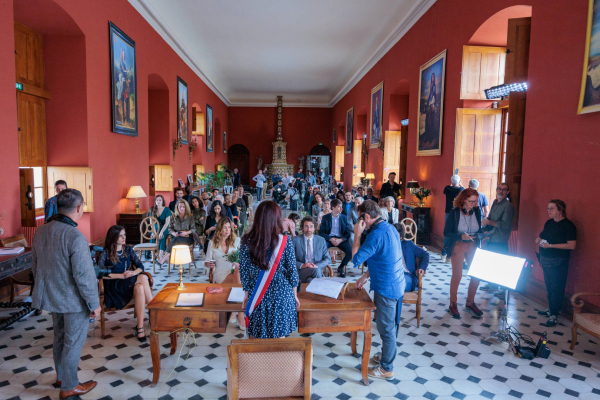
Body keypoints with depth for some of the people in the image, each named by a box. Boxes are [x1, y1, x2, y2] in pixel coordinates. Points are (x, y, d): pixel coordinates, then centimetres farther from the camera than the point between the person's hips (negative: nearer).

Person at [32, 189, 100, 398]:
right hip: (74, 300, -8)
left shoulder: (40, 231, -2)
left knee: (59, 337, 24)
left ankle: (61, 377, 42)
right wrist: (95, 303, -14)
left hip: (51, 296, 8)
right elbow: (84, 276, -25)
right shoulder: (75, 237, -28)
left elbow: (35, 266, 11)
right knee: (73, 342, 10)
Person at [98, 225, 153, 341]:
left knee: (140, 288, -34)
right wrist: (121, 276, -19)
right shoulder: (106, 252, -1)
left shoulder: (128, 249, 12)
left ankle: (140, 327, -31)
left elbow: (140, 266, 8)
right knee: (143, 278, -31)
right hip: (113, 286, -4)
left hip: (128, 283, 4)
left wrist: (133, 272, -15)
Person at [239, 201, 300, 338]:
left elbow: (244, 271, -1)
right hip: (281, 294, -1)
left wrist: (246, 294, 13)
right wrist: (294, 295, 8)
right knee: (279, 338, 16)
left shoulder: (247, 241, -9)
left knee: (258, 338, 17)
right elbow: (292, 270, -5)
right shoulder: (285, 240, -12)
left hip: (257, 295, 1)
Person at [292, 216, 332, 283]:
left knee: (310, 280, -35)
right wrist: (302, 265, -17)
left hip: (316, 269, 2)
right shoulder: (295, 240, 6)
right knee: (316, 270, -33)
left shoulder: (321, 240, 12)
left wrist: (317, 265, -10)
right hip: (300, 272, -2)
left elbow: (328, 259, 10)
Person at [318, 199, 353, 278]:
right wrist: (331, 239, -16)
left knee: (351, 251, -25)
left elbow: (348, 233, 4)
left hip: (341, 239, 2)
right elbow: (321, 232, 1)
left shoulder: (344, 218, 9)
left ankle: (341, 267, 2)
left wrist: (341, 240, -15)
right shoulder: (325, 218, 5)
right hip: (329, 239, -1)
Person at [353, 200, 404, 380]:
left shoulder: (377, 234, -26)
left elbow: (356, 259, -23)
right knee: (390, 325, 24)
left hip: (387, 288, -10)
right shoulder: (390, 228, 6)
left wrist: (357, 234, -16)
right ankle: (386, 354, 43)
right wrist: (366, 276, 16)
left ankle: (386, 369, 22)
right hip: (396, 284, 10)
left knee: (386, 328, 6)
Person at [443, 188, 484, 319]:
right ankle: (453, 305, 18)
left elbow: (478, 229, 10)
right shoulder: (454, 213, -13)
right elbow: (446, 233, -12)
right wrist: (461, 236, -25)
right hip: (458, 246, -4)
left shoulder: (477, 211, -2)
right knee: (457, 276, 2)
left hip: (473, 246, 4)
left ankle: (470, 303, 23)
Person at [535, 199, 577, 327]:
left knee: (556, 288, -2)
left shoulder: (568, 225, -13)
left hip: (558, 263, -7)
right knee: (549, 286, 17)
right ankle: (551, 309, 30)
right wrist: (539, 240, -1)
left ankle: (554, 315, 6)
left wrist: (551, 245, -23)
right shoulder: (549, 223, 9)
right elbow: (543, 237, 23)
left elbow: (572, 245, -20)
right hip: (546, 260, 7)